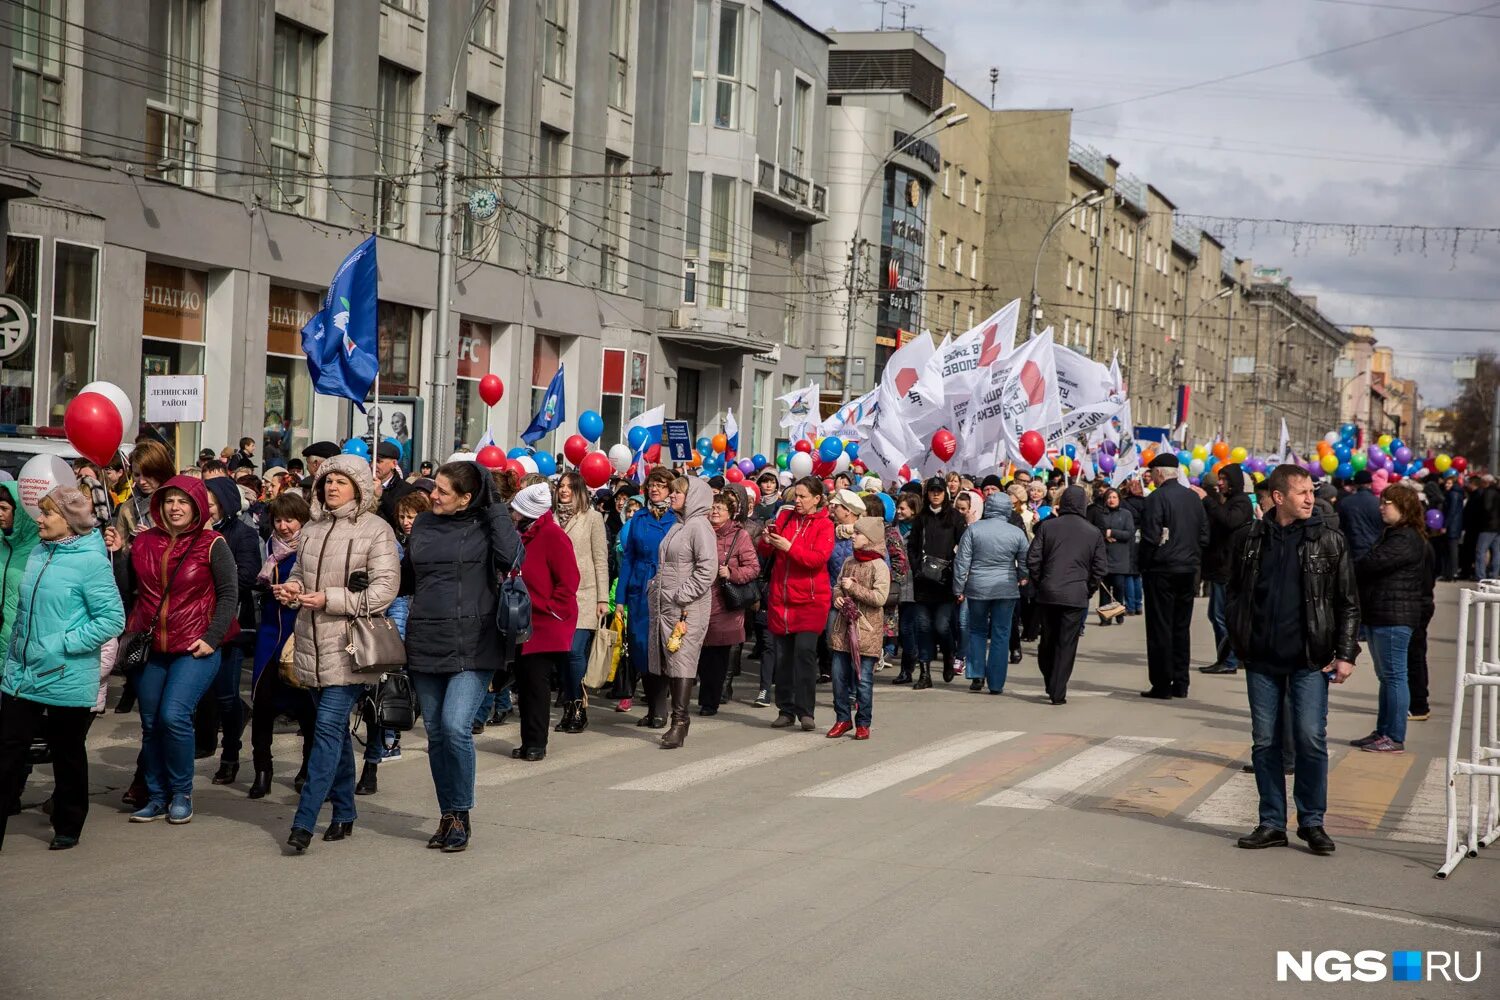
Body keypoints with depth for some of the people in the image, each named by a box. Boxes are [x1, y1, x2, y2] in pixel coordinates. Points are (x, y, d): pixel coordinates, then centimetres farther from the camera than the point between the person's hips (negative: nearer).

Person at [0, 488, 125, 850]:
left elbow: (113, 619, -17)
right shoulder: (36, 553, 6)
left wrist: (63, 644, -19)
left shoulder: (90, 561, -14)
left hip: (66, 681, -6)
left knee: (68, 756, 11)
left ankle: (67, 827, 27)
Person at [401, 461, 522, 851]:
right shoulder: (423, 524, 10)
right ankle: (447, 816, 23)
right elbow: (406, 579, 23)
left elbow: (511, 557, -25)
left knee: (456, 727, -16)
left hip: (472, 646, -6)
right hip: (425, 644, 6)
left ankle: (460, 816, 1)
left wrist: (495, 505, -18)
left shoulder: (485, 525, -5)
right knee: (435, 732, 10)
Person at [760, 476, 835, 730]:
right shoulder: (785, 517, 11)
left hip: (810, 600, -4)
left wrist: (789, 547, -24)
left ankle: (805, 712, -9)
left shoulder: (824, 525, -2)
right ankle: (786, 710, 15)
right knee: (782, 656, 6)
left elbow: (819, 557, -16)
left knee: (805, 651, -15)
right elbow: (766, 553, 12)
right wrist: (767, 541, -10)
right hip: (780, 597, 5)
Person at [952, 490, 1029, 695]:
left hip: (977, 588, 0)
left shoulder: (973, 530, -5)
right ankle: (996, 683, 6)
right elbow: (1025, 563, 5)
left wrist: (959, 589, 4)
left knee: (977, 631, 16)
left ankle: (977, 675, 7)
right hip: (1006, 590, 0)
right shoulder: (1017, 533, -4)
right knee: (1001, 635, 6)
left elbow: (961, 562, -4)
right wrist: (1020, 578, 26)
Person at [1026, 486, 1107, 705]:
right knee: (1067, 645, 2)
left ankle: (1050, 685, 24)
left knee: (1047, 642, 15)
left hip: (1048, 594, 1)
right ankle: (1058, 693, 0)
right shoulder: (1094, 533, 2)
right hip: (1076, 595, -1)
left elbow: (1032, 559, -1)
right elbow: (1101, 568, 2)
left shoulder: (1047, 526, 1)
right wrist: (1088, 589, 14)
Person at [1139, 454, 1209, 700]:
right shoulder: (1193, 497, 8)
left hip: (1161, 571, -6)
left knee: (1160, 629, -1)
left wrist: (1143, 566, -5)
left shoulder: (1156, 498, -13)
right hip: (1188, 570, 6)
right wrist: (1193, 559, 16)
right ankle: (1180, 684, 14)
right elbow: (1204, 535, 11)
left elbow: (1150, 537, -16)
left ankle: (1162, 685, -2)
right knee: (1182, 627, 12)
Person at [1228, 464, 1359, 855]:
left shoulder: (1329, 542, 0)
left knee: (1311, 739, -5)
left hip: (1309, 661, -2)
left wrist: (1345, 653, -4)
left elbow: (1348, 603, 2)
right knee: (1264, 742, 6)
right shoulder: (1252, 538, 5)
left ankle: (1312, 821, 9)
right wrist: (1239, 642, 7)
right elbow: (1235, 592, 13)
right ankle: (1272, 823, 16)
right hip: (1262, 661, 2)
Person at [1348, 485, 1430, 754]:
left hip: (1394, 618, -10)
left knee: (1393, 675, -6)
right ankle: (1383, 732, 22)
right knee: (1386, 676, 15)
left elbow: (1371, 563, -21)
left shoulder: (1406, 540, -15)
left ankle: (1395, 739, -2)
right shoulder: (1390, 534, 18)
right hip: (1377, 615, 10)